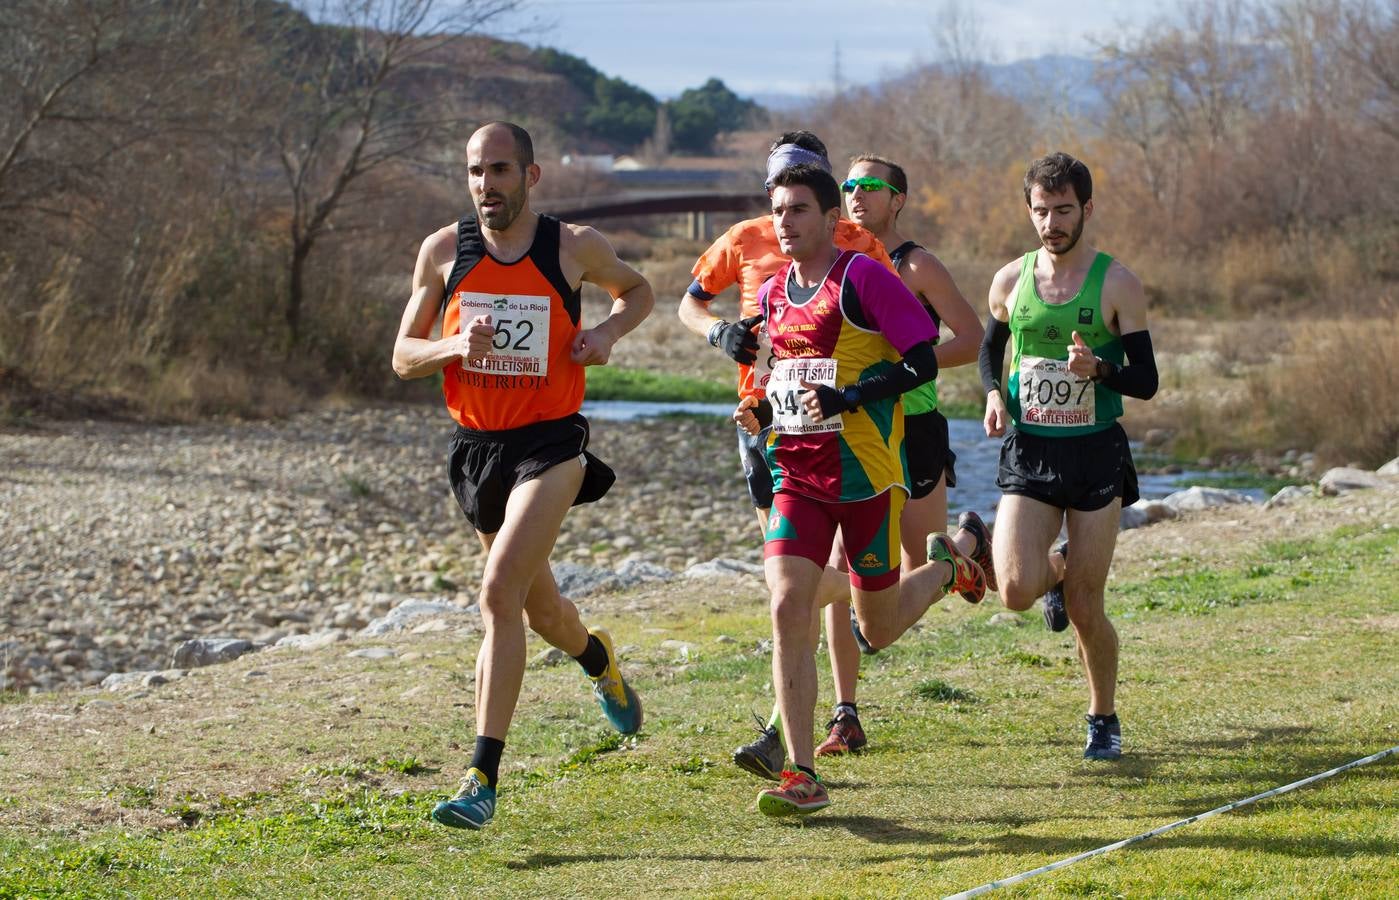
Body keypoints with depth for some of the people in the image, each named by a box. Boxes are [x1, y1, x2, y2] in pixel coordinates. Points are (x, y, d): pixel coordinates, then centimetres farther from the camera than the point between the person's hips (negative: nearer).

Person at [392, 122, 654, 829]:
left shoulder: (574, 247, -3)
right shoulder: (443, 251, 1)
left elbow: (637, 290, 17)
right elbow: (404, 356, 6)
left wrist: (608, 331, -4)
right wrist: (455, 347, -15)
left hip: (549, 444, -4)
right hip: (474, 446, 4)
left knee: (500, 592, -22)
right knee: (541, 610, 18)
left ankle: (483, 776, -21)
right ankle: (597, 657, 55)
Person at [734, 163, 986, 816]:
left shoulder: (863, 278, -11)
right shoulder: (772, 292, 10)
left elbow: (923, 362, -13)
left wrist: (848, 399, -23)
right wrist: (757, 408, 5)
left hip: (865, 472, -5)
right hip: (796, 473, 5)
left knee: (878, 629, 8)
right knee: (788, 608, -13)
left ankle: (948, 569, 42)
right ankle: (802, 776, -10)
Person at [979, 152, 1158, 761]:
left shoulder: (1117, 284, -5)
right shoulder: (1010, 281, 3)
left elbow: (1146, 380, -5)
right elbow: (990, 347, 21)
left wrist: (1098, 368, -25)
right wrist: (994, 395, 1)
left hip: (1096, 453, -2)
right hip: (1028, 454, 2)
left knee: (1085, 608, -2)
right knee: (1016, 591, -16)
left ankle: (1103, 718, 22)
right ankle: (1057, 571, 22)